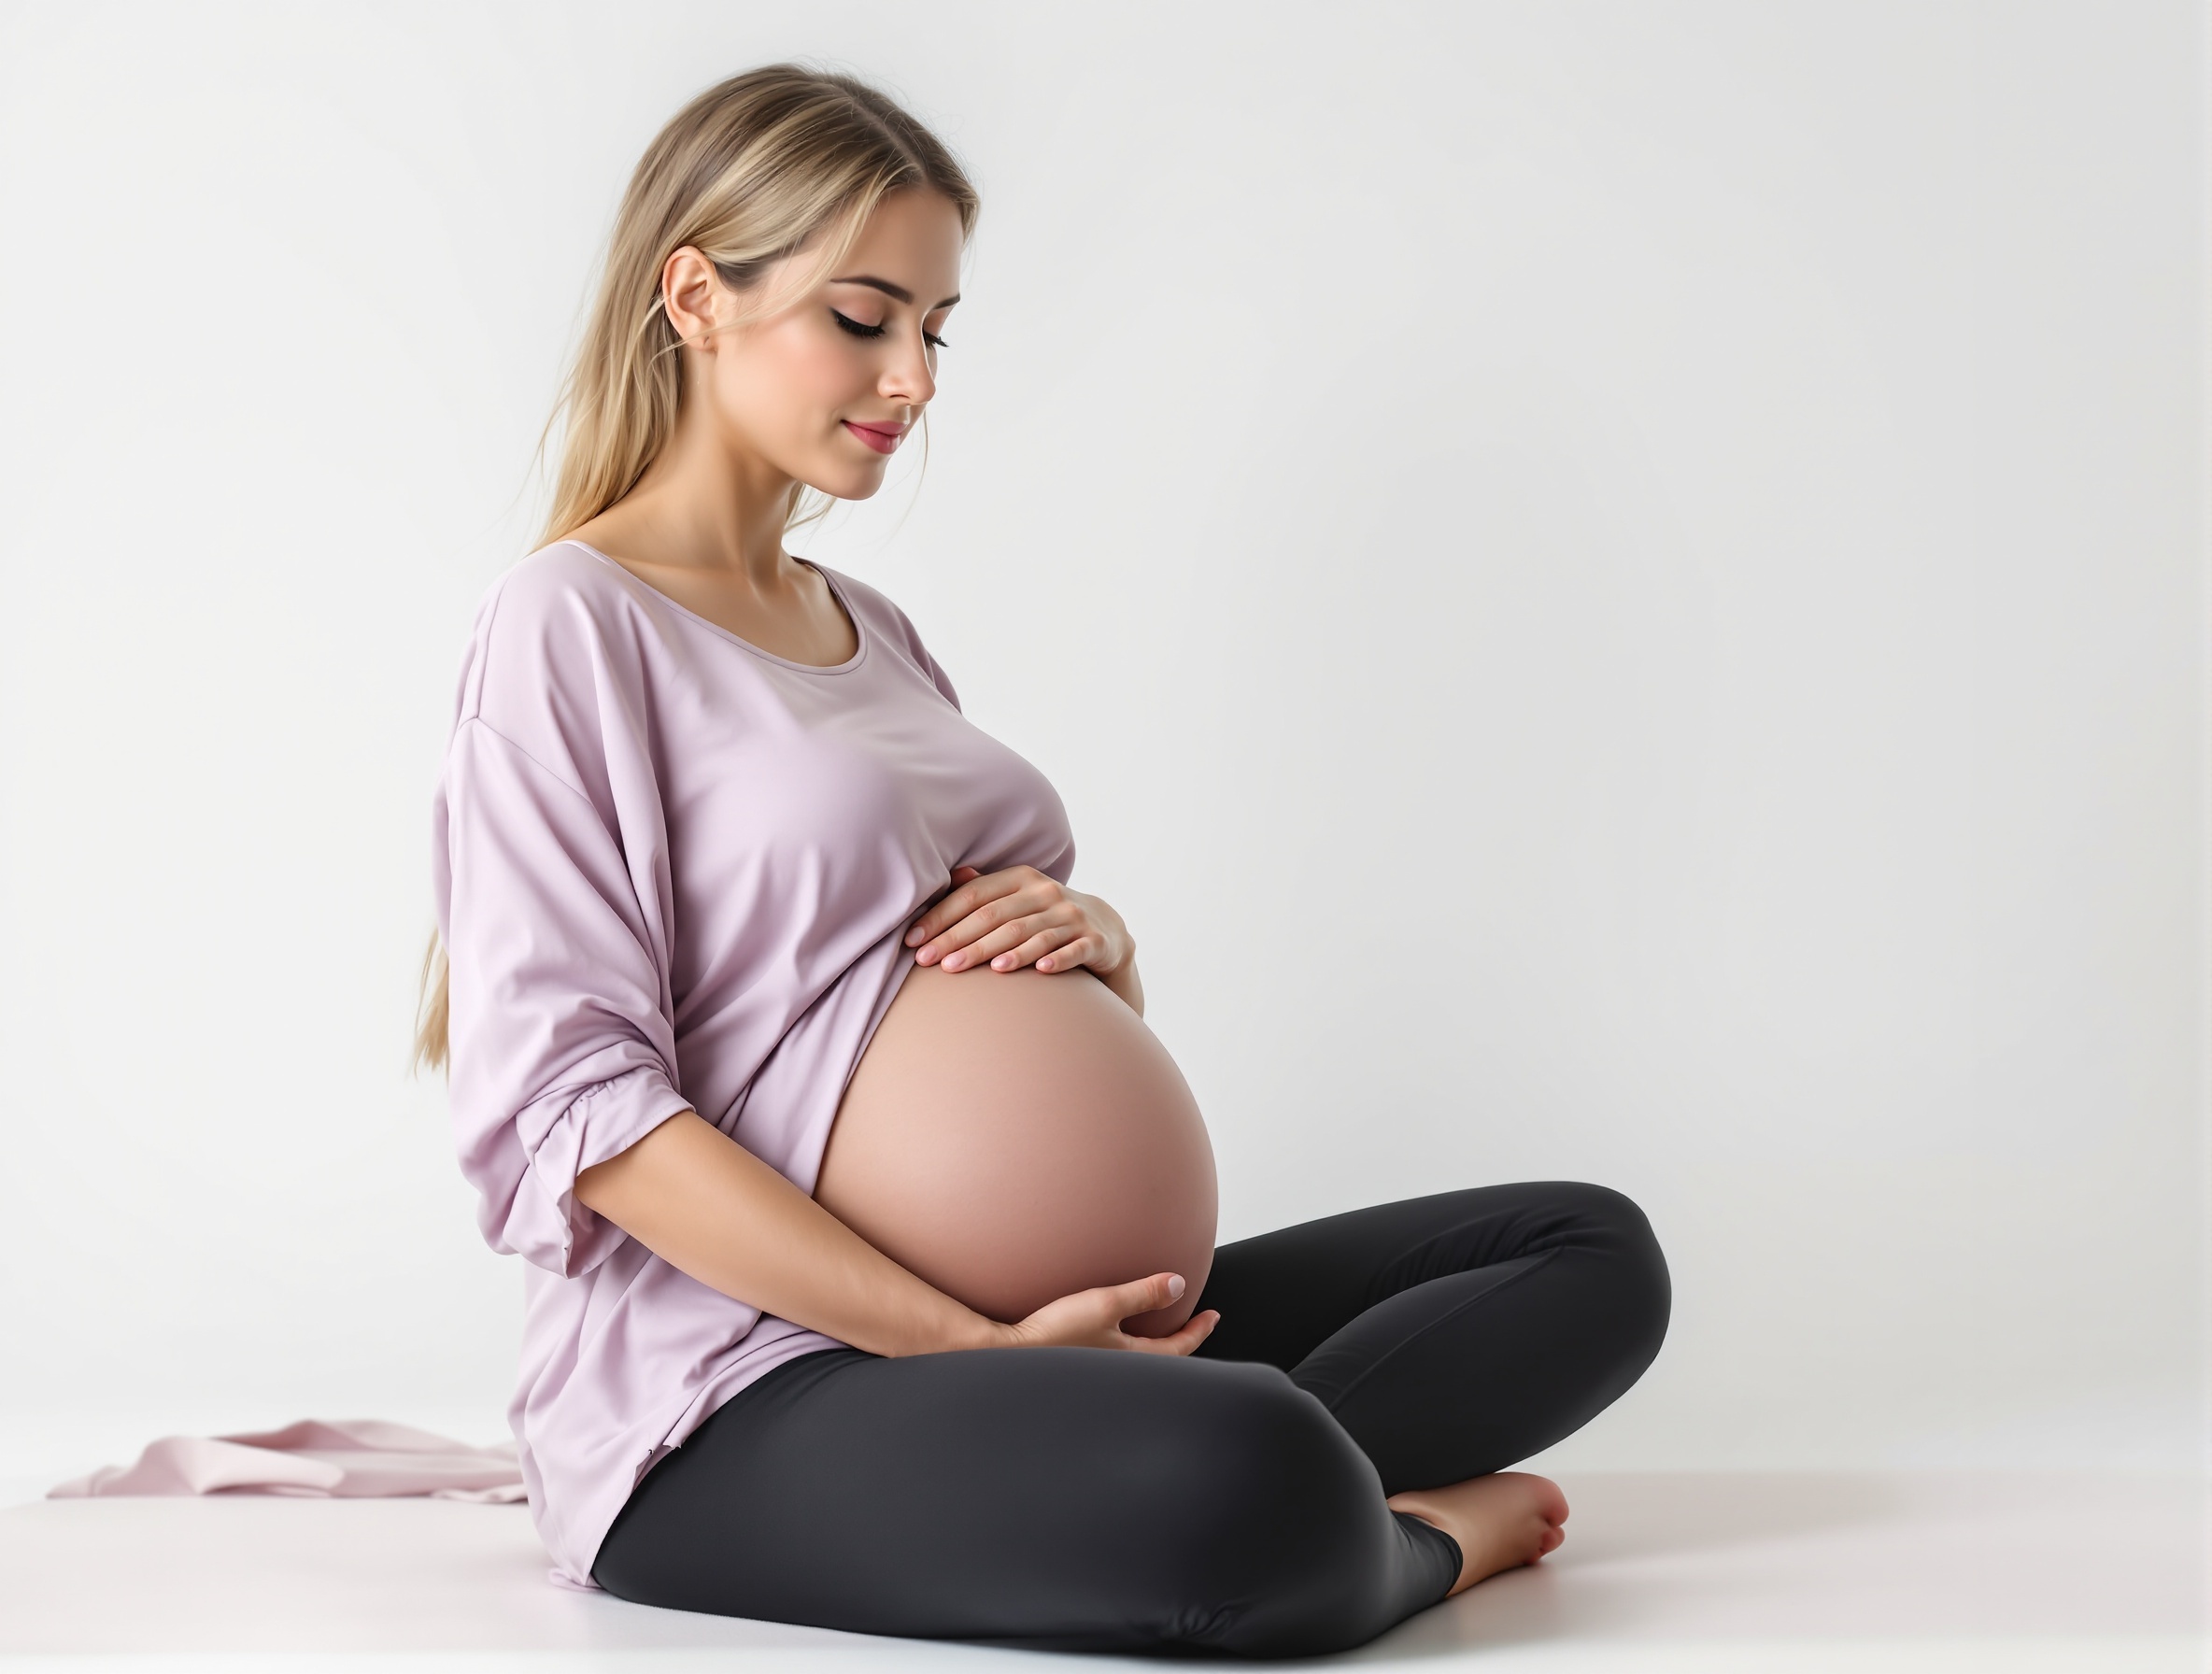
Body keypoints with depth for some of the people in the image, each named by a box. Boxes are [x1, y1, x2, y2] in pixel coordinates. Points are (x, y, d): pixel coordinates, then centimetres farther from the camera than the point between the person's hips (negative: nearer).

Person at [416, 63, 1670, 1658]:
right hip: (734, 1397, -8)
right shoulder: (573, 622, -6)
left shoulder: (875, 631, 19)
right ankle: (1400, 1532, -4)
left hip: (1028, 1320, 9)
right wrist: (977, 1344, -20)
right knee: (1248, 1478, -36)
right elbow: (575, 1109, -16)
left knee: (1593, 1249, 0)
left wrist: (1096, 941, -3)